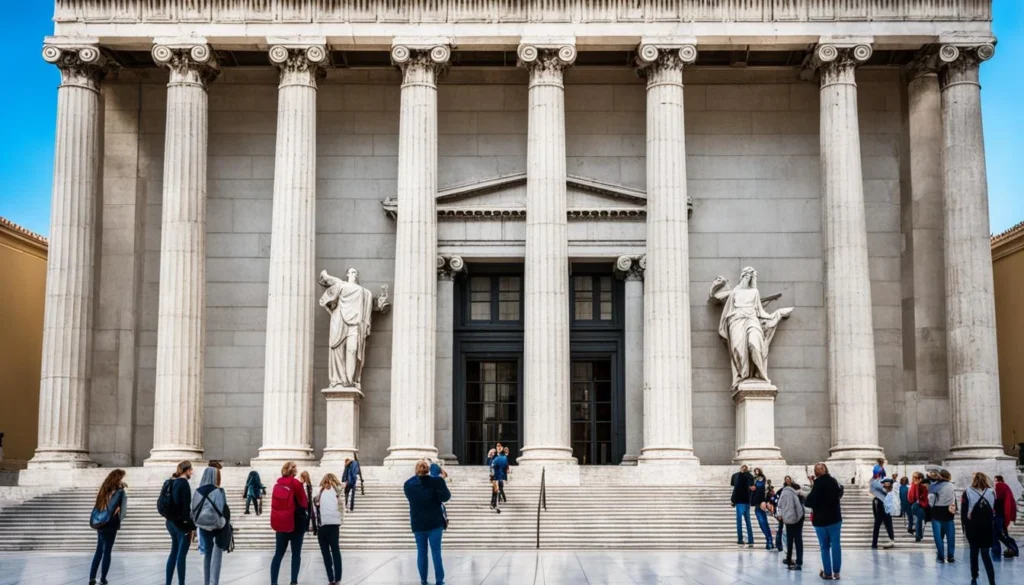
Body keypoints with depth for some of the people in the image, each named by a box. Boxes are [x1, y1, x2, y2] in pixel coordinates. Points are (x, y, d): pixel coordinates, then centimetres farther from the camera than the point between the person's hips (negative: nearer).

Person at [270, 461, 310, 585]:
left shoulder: (277, 484, 7)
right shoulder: (296, 483, -8)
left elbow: (275, 503, 13)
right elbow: (304, 503, -5)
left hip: (280, 523, 4)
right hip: (295, 523, -4)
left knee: (278, 554, 8)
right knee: (296, 554, 5)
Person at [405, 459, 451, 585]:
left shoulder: (408, 484, -2)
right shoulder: (436, 481, -13)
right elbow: (446, 497, -10)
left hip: (417, 524, 2)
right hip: (435, 523, -2)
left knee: (421, 552, 11)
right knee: (436, 552, 1)